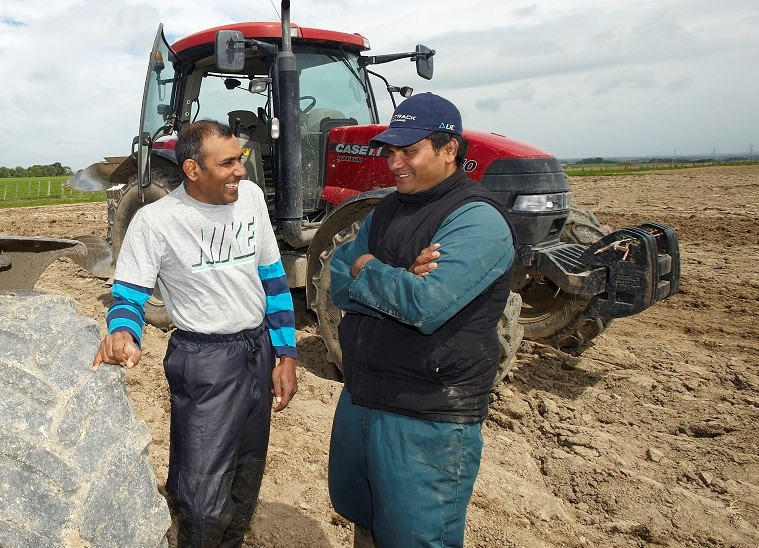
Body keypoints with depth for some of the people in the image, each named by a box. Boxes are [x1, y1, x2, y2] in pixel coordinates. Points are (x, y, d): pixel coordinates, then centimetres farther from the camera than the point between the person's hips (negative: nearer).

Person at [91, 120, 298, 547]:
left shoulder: (250, 195, -2)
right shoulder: (154, 221, -15)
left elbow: (273, 278, 5)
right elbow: (128, 297, -8)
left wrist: (286, 355, 4)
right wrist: (122, 333, -33)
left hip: (260, 349, 5)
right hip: (205, 362, -5)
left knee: (247, 476, 20)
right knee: (205, 500, -3)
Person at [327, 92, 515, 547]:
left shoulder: (476, 219, -17)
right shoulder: (387, 210, 9)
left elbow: (425, 305, -29)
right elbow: (339, 285, 1)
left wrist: (365, 270, -12)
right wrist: (396, 281, -18)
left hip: (428, 420, -8)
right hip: (360, 399, 8)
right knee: (355, 510, 25)